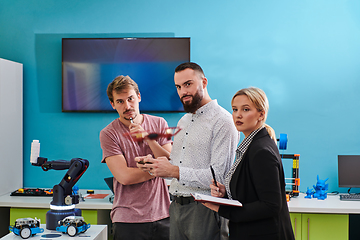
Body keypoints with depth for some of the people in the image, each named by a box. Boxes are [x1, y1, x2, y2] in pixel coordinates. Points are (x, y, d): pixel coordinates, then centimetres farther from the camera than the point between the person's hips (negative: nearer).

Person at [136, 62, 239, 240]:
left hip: (204, 210, -7)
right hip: (176, 207, 7)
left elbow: (219, 176, -19)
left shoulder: (222, 121, -11)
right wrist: (154, 164, 1)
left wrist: (175, 171, -22)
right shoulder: (183, 121, 18)